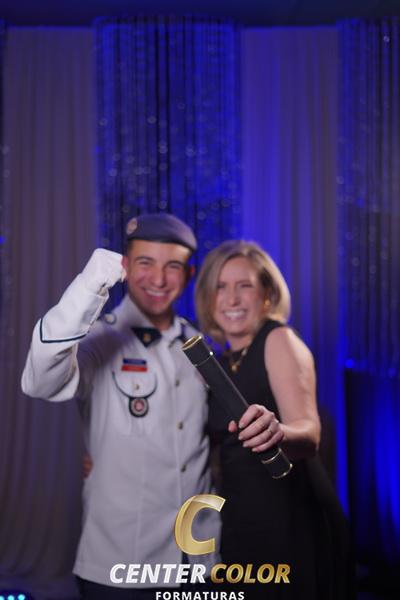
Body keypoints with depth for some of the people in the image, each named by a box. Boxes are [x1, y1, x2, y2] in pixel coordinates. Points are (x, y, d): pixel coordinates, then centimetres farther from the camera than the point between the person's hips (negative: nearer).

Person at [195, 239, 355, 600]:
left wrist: (278, 432, -47)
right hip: (241, 524, 7)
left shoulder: (280, 340, -11)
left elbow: (309, 435, -23)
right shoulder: (220, 364, 11)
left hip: (293, 523, -7)